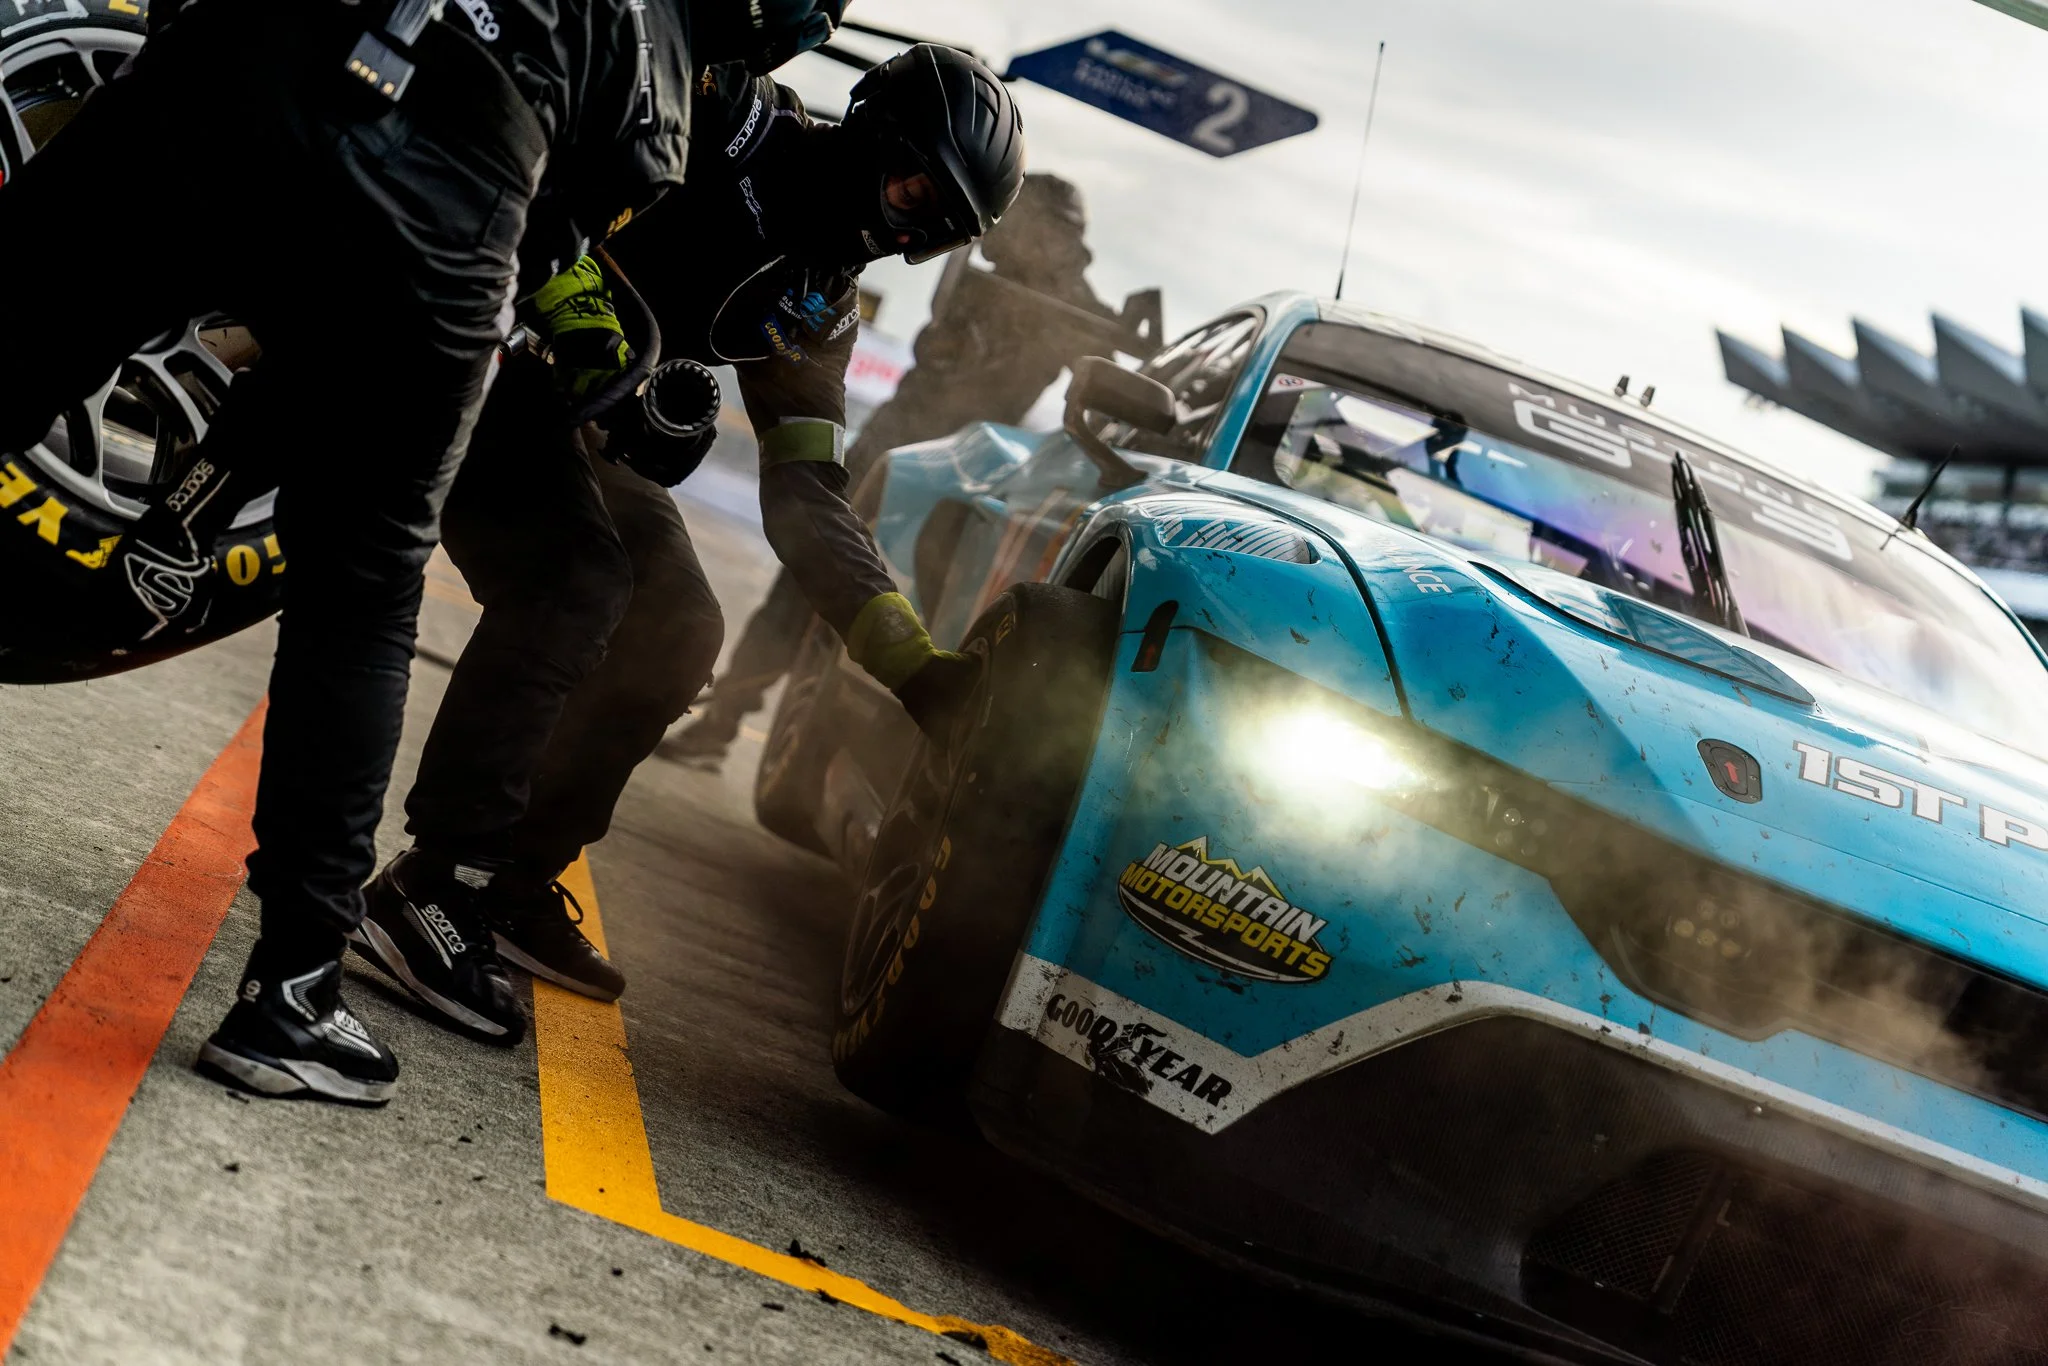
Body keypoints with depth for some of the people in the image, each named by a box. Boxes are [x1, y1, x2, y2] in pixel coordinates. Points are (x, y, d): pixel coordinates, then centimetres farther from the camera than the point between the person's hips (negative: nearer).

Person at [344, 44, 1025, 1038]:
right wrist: (579, 306, -32)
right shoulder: (735, 114, -12)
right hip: (487, 329, -9)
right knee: (576, 581, -27)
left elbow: (805, 500, 6)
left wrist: (912, 661, -3)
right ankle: (433, 883, -23)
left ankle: (512, 878, 13)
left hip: (587, 407, 9)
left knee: (677, 633, 4)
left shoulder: (820, 308, 8)